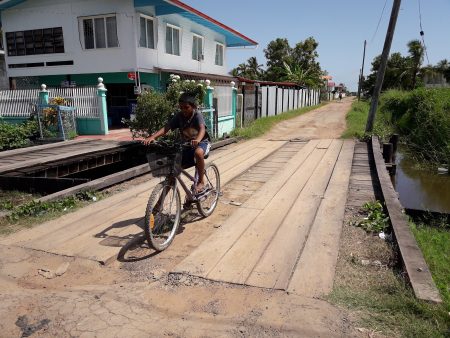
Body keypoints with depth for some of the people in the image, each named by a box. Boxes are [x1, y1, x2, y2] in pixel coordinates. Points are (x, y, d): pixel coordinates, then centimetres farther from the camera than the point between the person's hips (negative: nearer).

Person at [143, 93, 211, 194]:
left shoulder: (197, 115, -20)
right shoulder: (179, 116, -9)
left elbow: (202, 129, -38)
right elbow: (166, 128, -20)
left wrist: (197, 140, -61)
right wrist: (152, 137, -37)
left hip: (202, 142, -5)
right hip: (187, 144, 5)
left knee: (198, 153, -40)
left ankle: (201, 182, -23)